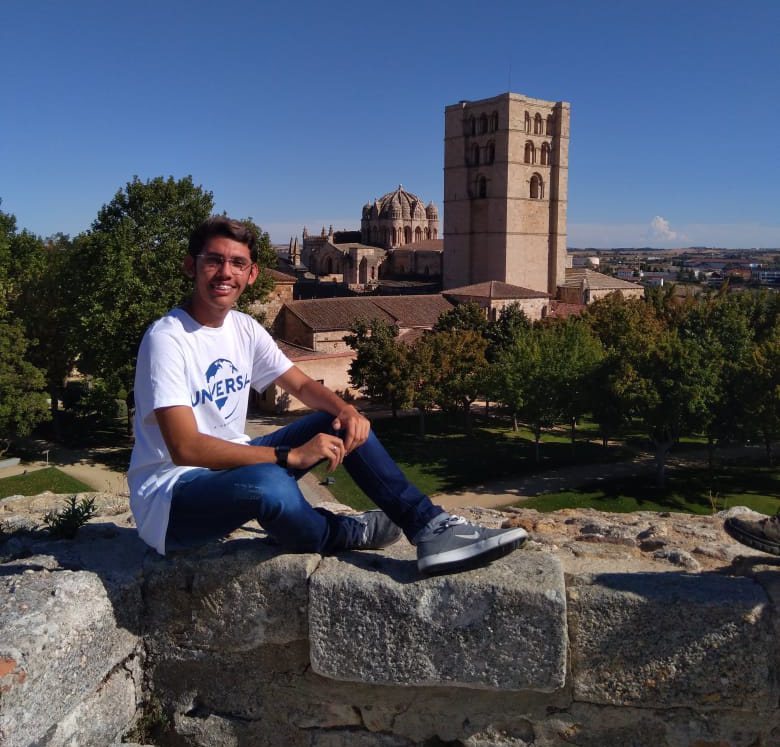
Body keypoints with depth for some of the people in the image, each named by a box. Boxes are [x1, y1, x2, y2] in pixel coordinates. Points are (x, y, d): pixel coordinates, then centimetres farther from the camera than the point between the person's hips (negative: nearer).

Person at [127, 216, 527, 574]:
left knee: (342, 423, -3)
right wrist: (290, 456, -31)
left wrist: (344, 409, -14)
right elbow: (186, 449, -29)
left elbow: (303, 385, 9)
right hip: (171, 496, -7)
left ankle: (431, 529, -10)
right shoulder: (167, 339, -20)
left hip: (231, 466, 8)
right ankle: (347, 534, -6)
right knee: (270, 484, -39)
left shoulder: (244, 329, 3)